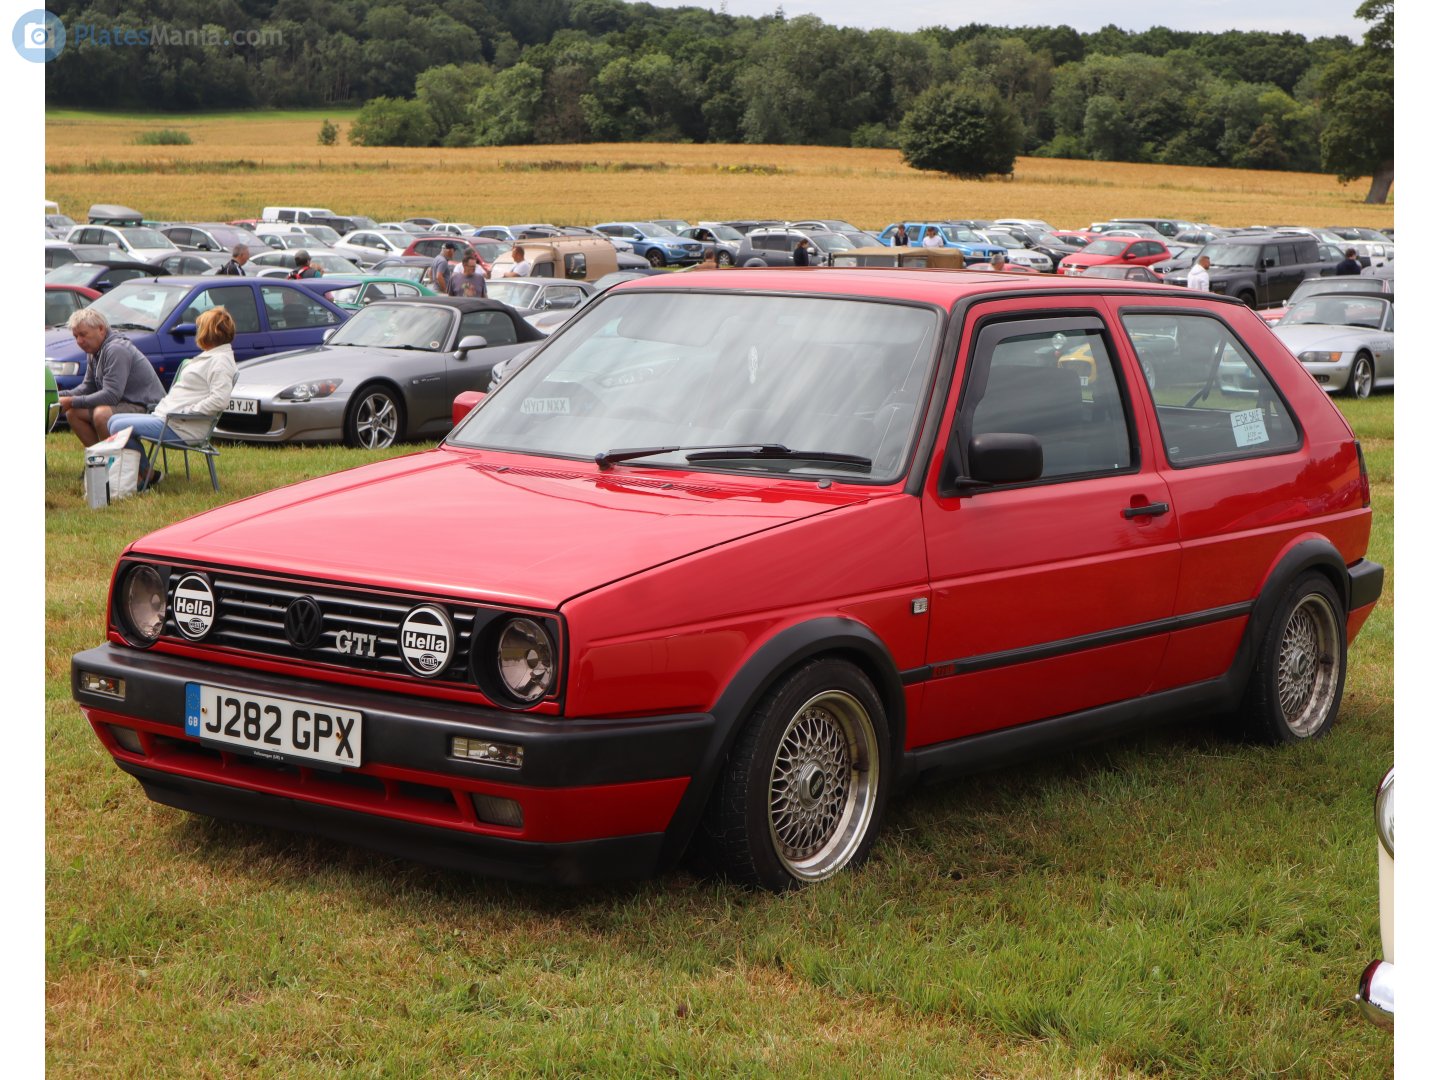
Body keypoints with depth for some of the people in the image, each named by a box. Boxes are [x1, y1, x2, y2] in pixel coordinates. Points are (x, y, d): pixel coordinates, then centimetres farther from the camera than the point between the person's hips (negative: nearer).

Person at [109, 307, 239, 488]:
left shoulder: (220, 361, -14)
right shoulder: (210, 356, 20)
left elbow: (219, 400, -27)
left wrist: (186, 412, -21)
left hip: (181, 428, -11)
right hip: (166, 417, 11)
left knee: (119, 427, -18)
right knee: (114, 421, 11)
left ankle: (148, 475, -5)